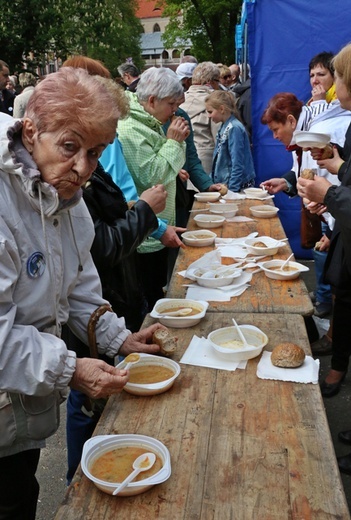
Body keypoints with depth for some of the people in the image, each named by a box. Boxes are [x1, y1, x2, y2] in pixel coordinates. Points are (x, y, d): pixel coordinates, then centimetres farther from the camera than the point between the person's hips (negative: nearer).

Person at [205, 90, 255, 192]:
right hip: (223, 184, 8)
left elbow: (237, 163, -19)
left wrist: (233, 189, -19)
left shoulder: (234, 128, -16)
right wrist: (211, 181, 15)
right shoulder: (224, 127, 9)